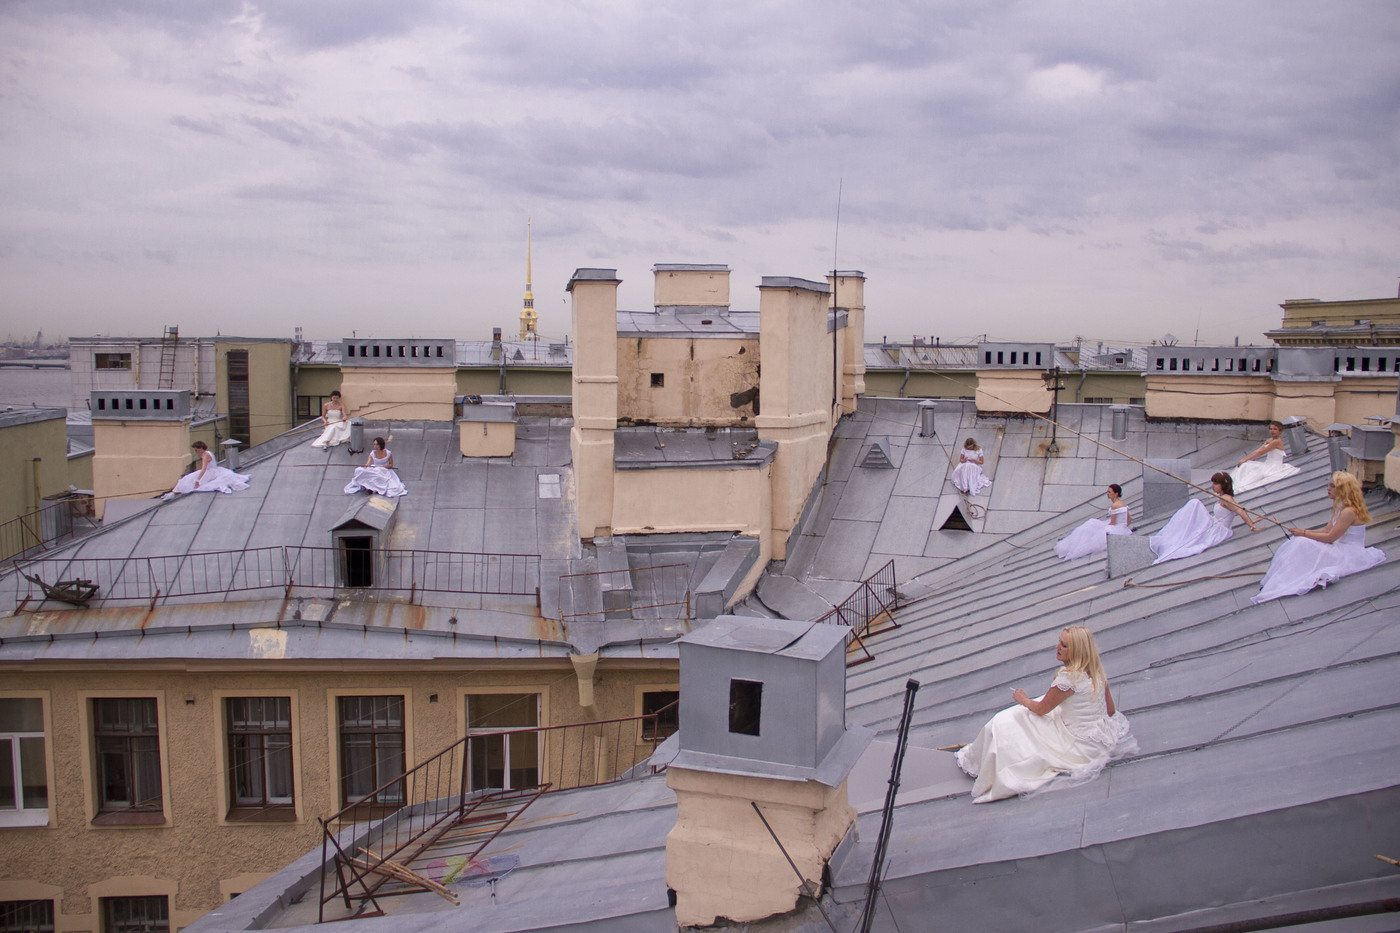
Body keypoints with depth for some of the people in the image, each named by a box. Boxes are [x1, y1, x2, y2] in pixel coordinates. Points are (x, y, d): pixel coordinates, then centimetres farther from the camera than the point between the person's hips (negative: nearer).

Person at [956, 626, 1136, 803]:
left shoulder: (1069, 678, -26)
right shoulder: (1097, 670, -2)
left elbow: (1041, 709, -11)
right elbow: (1111, 711, 9)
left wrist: (1024, 700, 10)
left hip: (1082, 747, -9)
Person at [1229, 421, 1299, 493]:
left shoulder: (1277, 441, -16)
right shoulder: (1270, 440, 12)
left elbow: (1261, 452, -17)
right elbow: (1257, 451, 7)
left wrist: (1245, 459, -16)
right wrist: (1244, 459, -4)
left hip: (1274, 467, -9)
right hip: (1267, 465, 9)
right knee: (1245, 466, -6)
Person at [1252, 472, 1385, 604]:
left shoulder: (1349, 511, -22)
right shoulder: (1340, 506, 10)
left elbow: (1330, 537, -20)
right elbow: (1328, 529, 11)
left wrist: (1304, 533, -13)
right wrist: (1304, 531, -1)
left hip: (1350, 555, -10)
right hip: (1341, 547, 10)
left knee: (1304, 544, -24)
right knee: (1299, 541, -4)